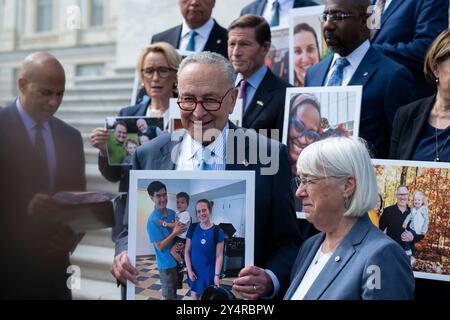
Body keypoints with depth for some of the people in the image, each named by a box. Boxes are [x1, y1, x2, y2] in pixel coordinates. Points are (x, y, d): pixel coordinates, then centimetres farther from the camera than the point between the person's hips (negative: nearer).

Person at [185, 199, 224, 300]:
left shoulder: (218, 231, -11)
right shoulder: (192, 229, -4)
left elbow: (219, 256, -9)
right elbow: (187, 251, 0)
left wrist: (217, 275, -13)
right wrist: (189, 270, -7)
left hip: (209, 271, -2)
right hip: (194, 270, 2)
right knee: (194, 295, 12)